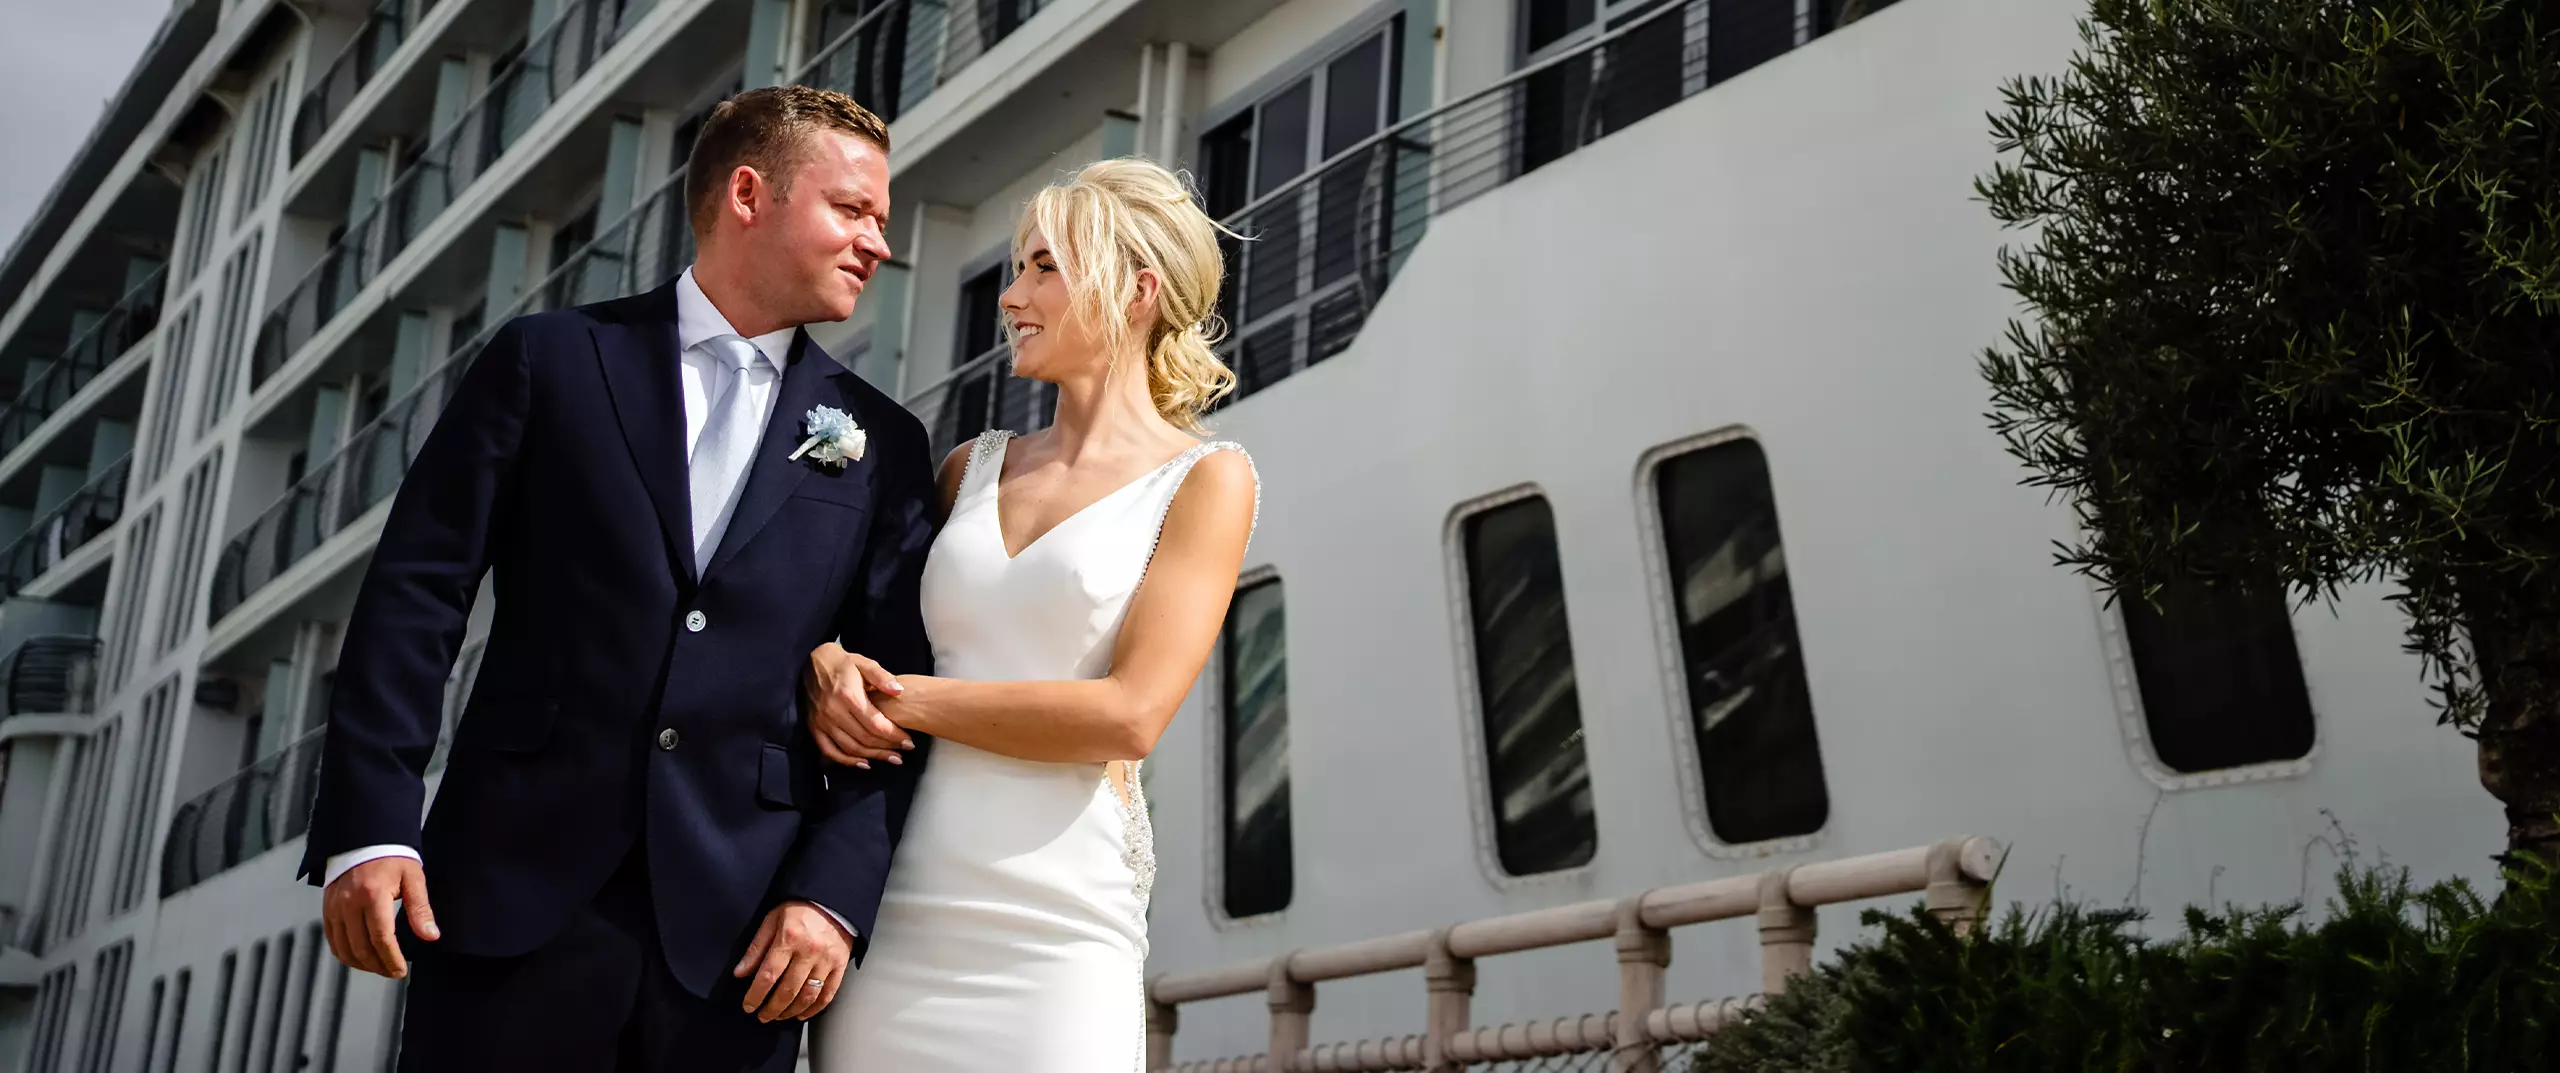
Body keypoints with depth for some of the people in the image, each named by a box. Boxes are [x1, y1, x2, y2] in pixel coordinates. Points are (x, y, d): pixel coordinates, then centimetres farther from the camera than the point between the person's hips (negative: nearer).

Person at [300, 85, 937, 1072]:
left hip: (735, 932, 2)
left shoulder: (882, 446, 9)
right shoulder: (549, 359, 5)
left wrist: (835, 891, -5)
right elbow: (417, 592, 1)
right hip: (514, 891, -1)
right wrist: (370, 826, -7)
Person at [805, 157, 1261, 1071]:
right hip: (892, 902, 4)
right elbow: (878, 633, 20)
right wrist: (831, 670, -4)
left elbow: (1129, 715, -11)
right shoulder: (972, 466, 14)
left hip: (1056, 921, -4)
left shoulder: (1205, 478, 0)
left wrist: (906, 700, -5)